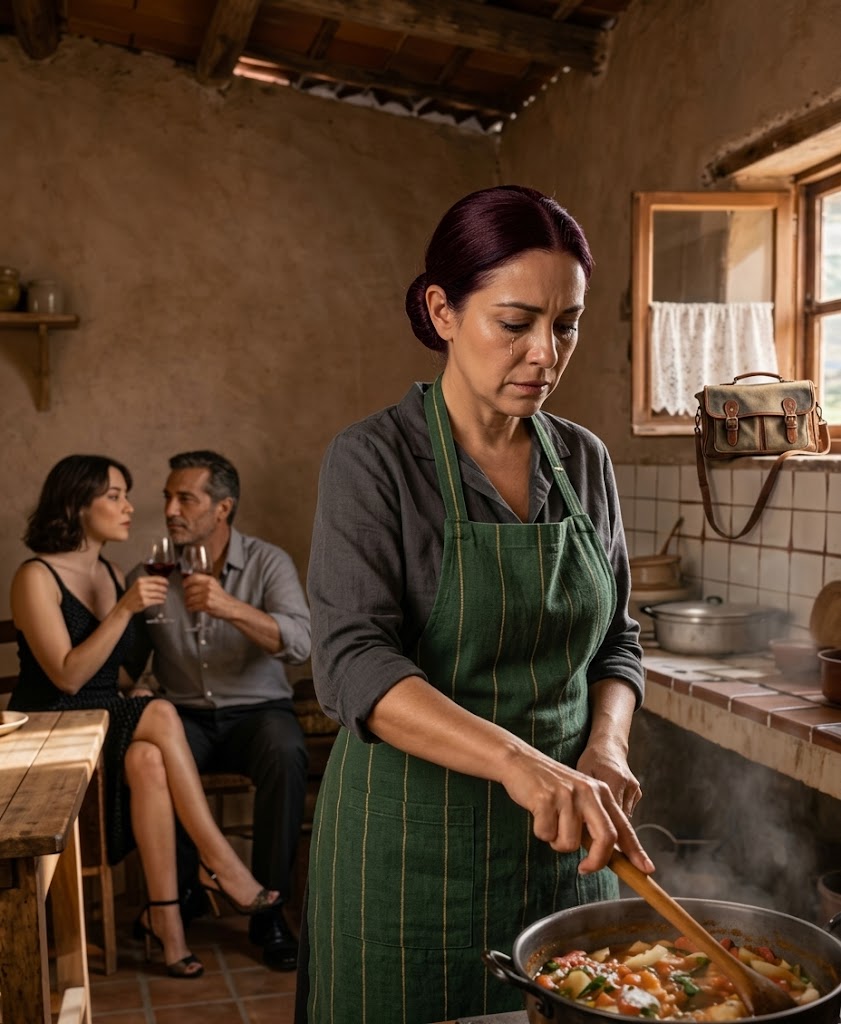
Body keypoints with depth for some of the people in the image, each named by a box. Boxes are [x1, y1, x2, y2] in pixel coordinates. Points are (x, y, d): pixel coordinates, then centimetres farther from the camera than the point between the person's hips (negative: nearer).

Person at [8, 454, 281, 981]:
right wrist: (125, 609, -23)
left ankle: (165, 916, -28)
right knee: (161, 717, -31)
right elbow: (68, 677, -18)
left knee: (148, 760, -31)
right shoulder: (37, 578, -9)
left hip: (109, 726, 5)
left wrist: (136, 690, 1)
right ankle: (222, 864, -25)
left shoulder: (113, 575, 12)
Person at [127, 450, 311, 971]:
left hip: (258, 710, -1)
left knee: (286, 752, -34)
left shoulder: (269, 562, -5)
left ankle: (270, 910, -16)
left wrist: (230, 607, -34)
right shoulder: (149, 574, 3)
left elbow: (300, 642, -21)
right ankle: (179, 888, -5)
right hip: (185, 715, 2)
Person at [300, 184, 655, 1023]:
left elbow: (615, 639, 10)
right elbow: (352, 663, -22)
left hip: (563, 839, 5)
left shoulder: (585, 461, 3)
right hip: (416, 840, -4)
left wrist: (606, 747, -9)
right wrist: (515, 760, -35)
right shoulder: (373, 460, -12)